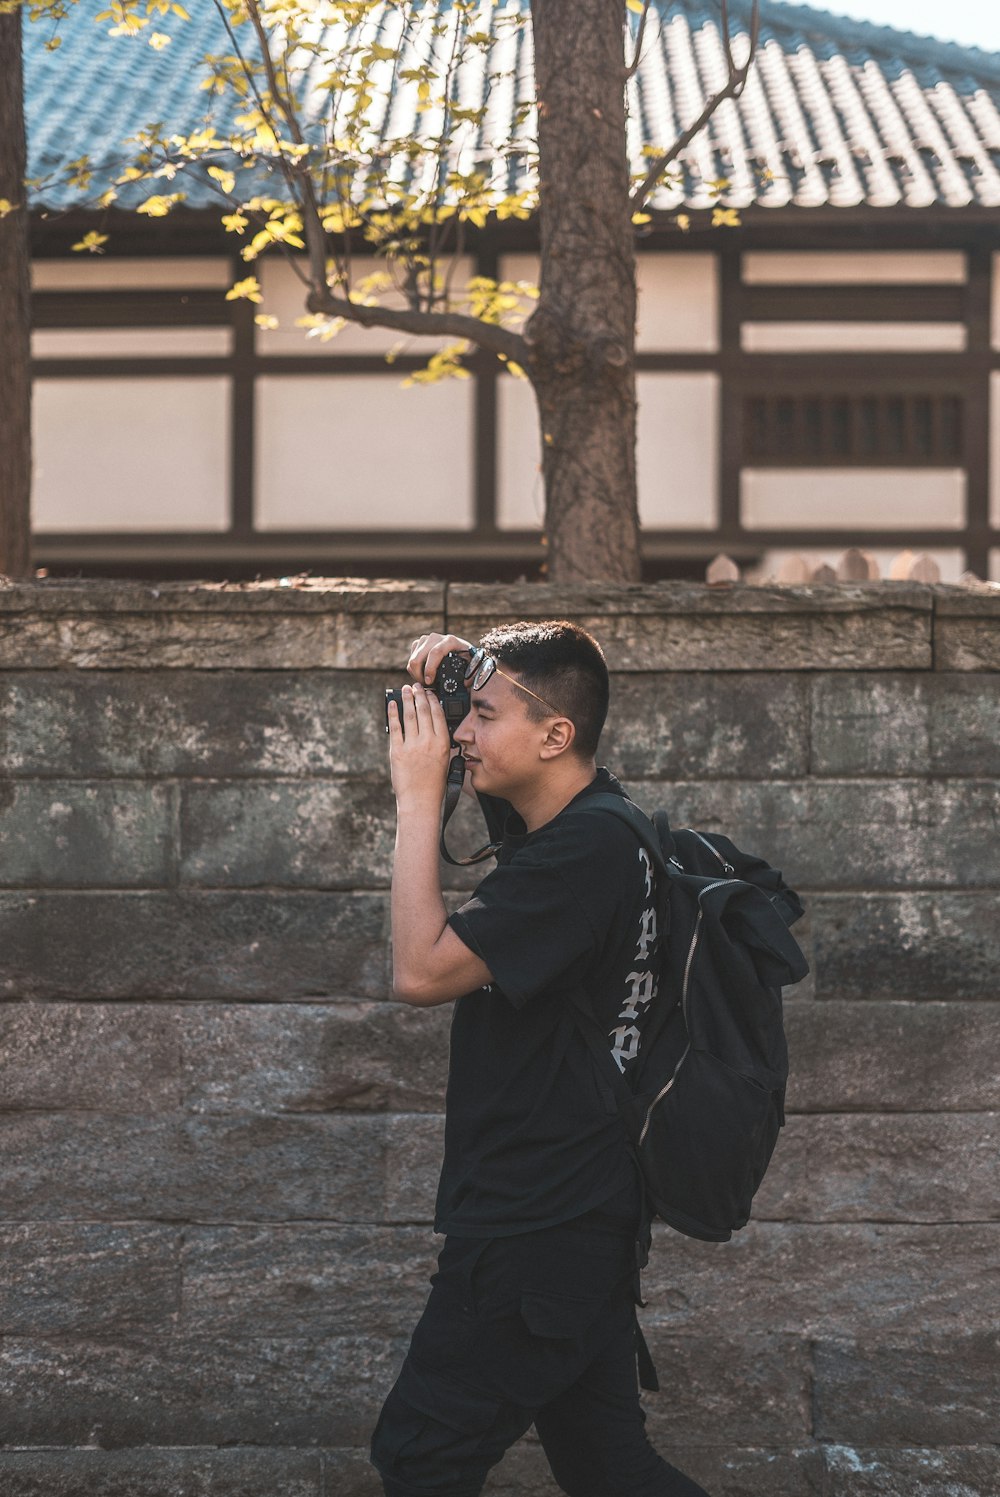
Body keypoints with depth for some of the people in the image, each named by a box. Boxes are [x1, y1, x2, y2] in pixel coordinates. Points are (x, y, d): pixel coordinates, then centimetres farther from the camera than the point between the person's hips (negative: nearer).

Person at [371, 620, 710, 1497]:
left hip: (536, 1233, -10)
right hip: (578, 1217, 10)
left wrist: (418, 798, -17)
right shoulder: (576, 817, 9)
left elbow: (421, 971, -24)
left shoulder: (584, 852, -21)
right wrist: (458, 669, 6)